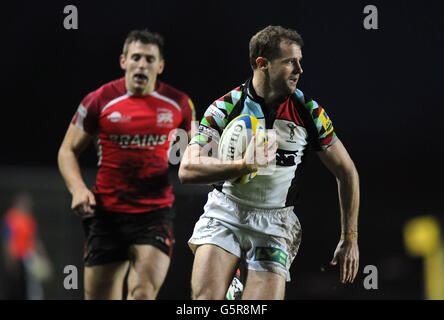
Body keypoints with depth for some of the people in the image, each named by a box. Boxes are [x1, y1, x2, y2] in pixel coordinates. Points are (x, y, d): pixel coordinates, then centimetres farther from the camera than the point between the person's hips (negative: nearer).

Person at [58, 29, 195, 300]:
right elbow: (68, 150, 8)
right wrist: (78, 189, -9)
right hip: (107, 214, 1)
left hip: (155, 214, 0)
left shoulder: (179, 104, 3)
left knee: (143, 293, -20)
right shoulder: (100, 101, 0)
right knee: (99, 298, 4)